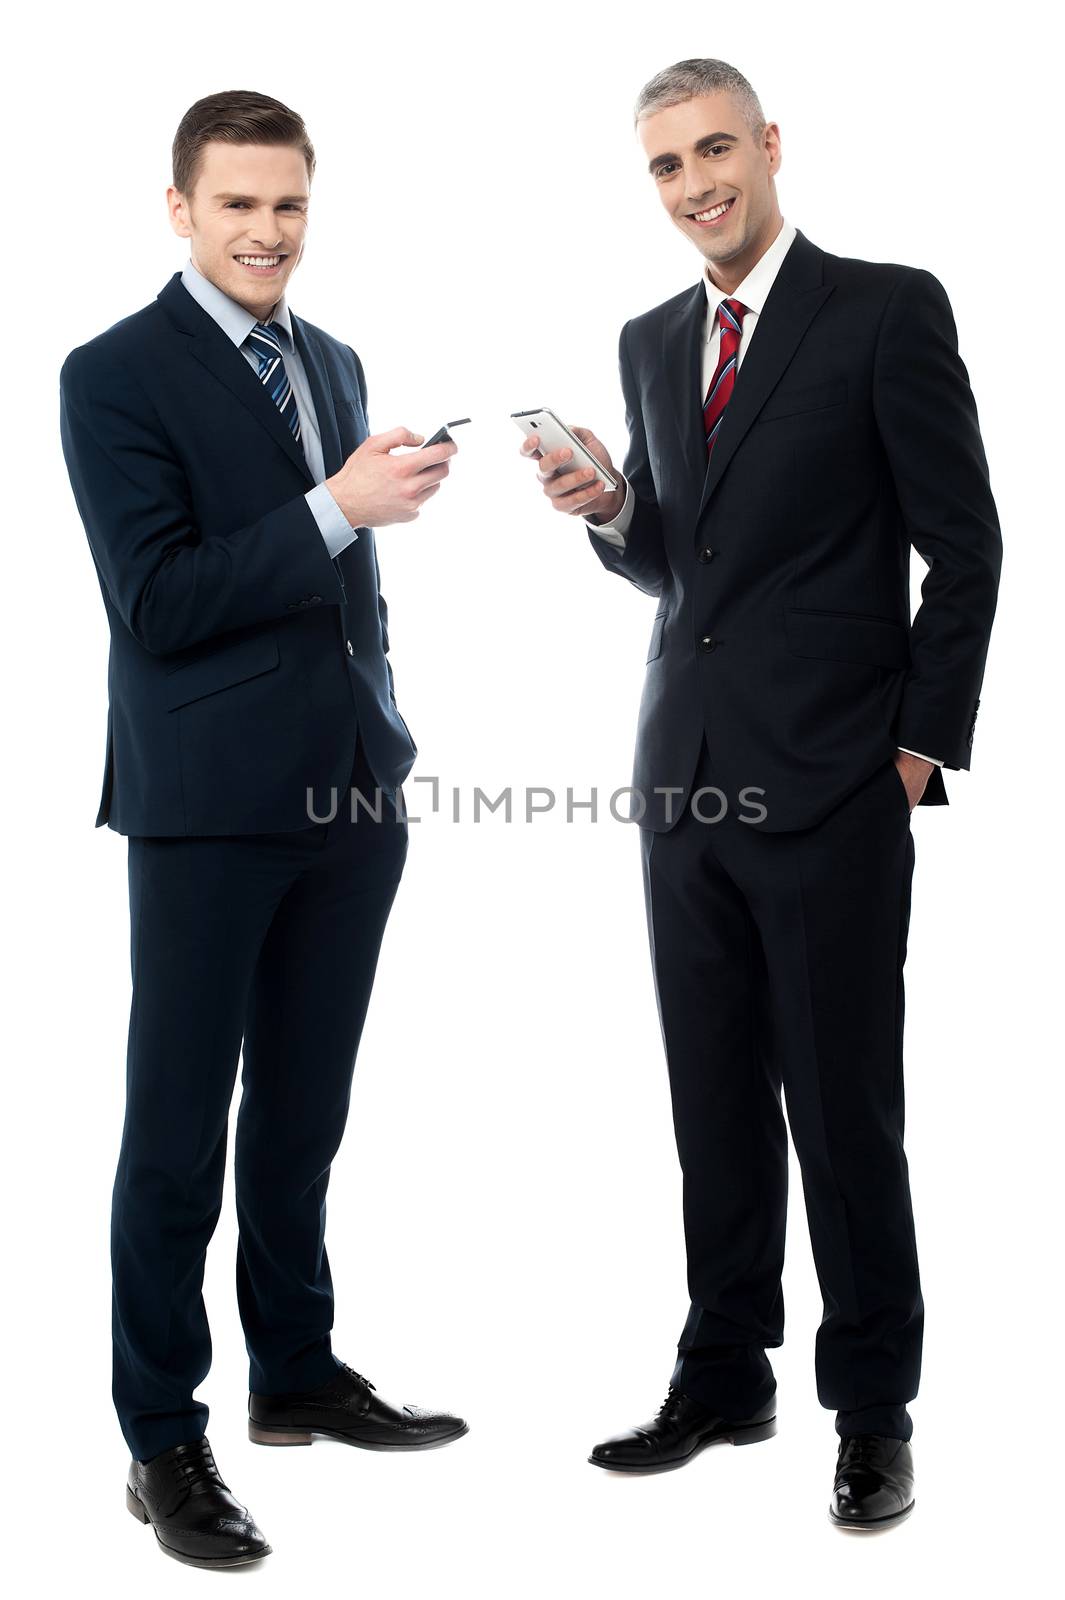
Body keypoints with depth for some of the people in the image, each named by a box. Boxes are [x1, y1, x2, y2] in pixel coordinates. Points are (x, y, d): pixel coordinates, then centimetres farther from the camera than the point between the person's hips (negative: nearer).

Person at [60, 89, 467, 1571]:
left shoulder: (334, 365, 15)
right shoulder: (117, 376, -7)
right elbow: (158, 602, -15)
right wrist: (337, 507, -22)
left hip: (351, 798, 6)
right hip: (211, 805, -6)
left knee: (301, 1118, 16)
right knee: (179, 1136, 2)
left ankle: (298, 1374, 31)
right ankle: (164, 1443, 13)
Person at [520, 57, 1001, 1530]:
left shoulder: (889, 309, -5)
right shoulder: (652, 343, 14)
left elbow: (963, 544, -5)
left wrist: (922, 744, -8)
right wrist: (609, 510, -1)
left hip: (831, 785, -6)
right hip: (686, 776, 6)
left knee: (844, 1111, 1)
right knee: (715, 1105, 12)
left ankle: (874, 1407, 15)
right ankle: (725, 1380, 24)